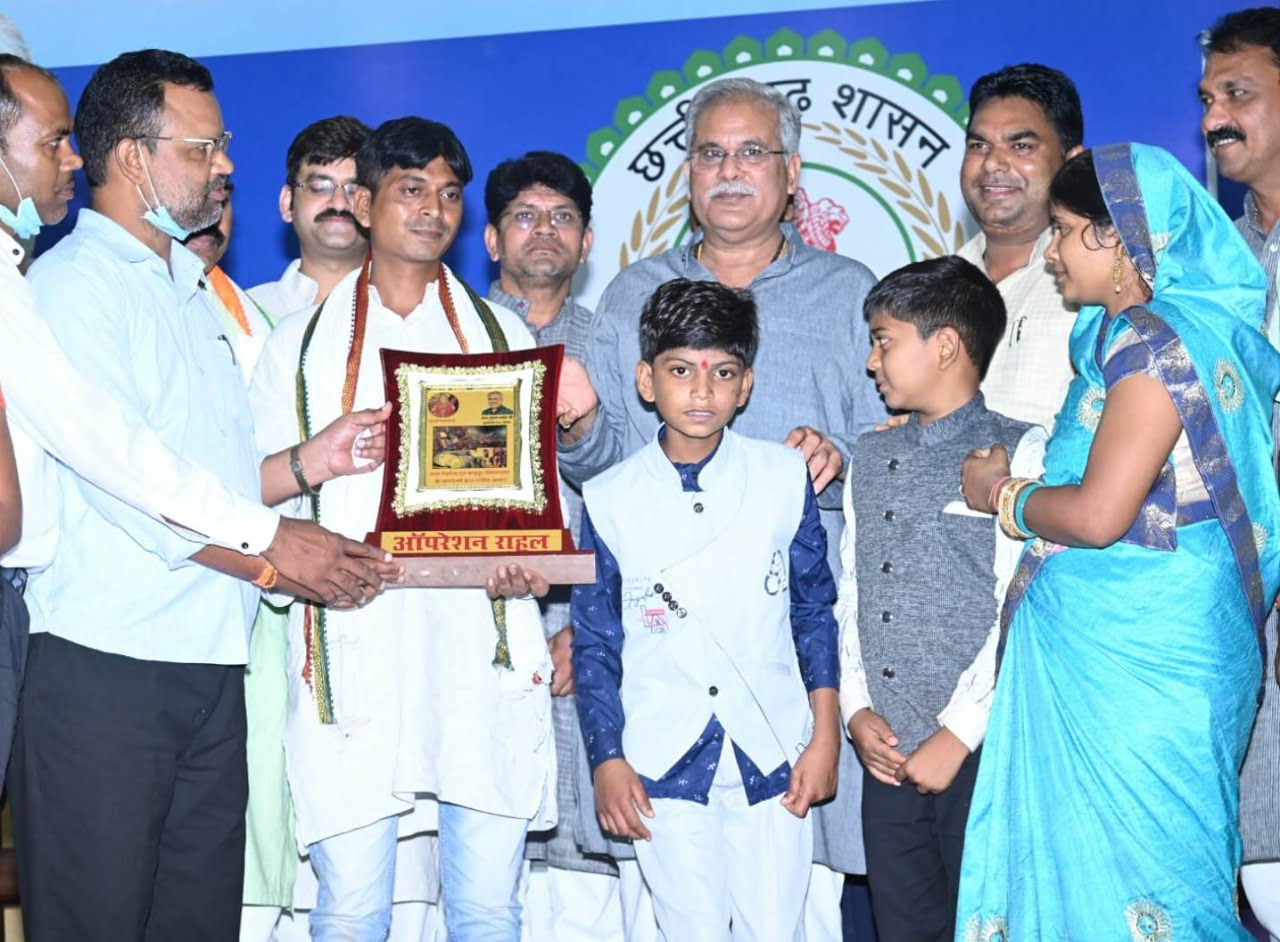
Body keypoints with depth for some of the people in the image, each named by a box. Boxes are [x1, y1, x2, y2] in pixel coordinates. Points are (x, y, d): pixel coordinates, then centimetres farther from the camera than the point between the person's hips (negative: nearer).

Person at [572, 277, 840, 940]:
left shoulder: (785, 477, 0)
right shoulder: (609, 500, -2)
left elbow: (815, 610, 5)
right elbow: (595, 642, 3)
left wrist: (826, 733, 3)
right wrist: (607, 760, -1)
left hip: (772, 756, 1)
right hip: (664, 762, 0)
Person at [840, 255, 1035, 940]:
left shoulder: (1018, 454, -6)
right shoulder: (871, 459, 16)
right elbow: (850, 594, 14)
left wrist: (957, 734, -14)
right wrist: (856, 709, 2)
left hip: (980, 749, -6)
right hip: (887, 752, 6)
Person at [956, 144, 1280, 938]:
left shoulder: (1158, 344, -16)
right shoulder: (1129, 334, 13)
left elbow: (1098, 515, -21)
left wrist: (1001, 494, -5)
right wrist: (1015, 480, 8)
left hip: (1137, 659, -9)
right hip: (1099, 646, 9)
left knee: (1130, 864, 1)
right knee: (1081, 860, 15)